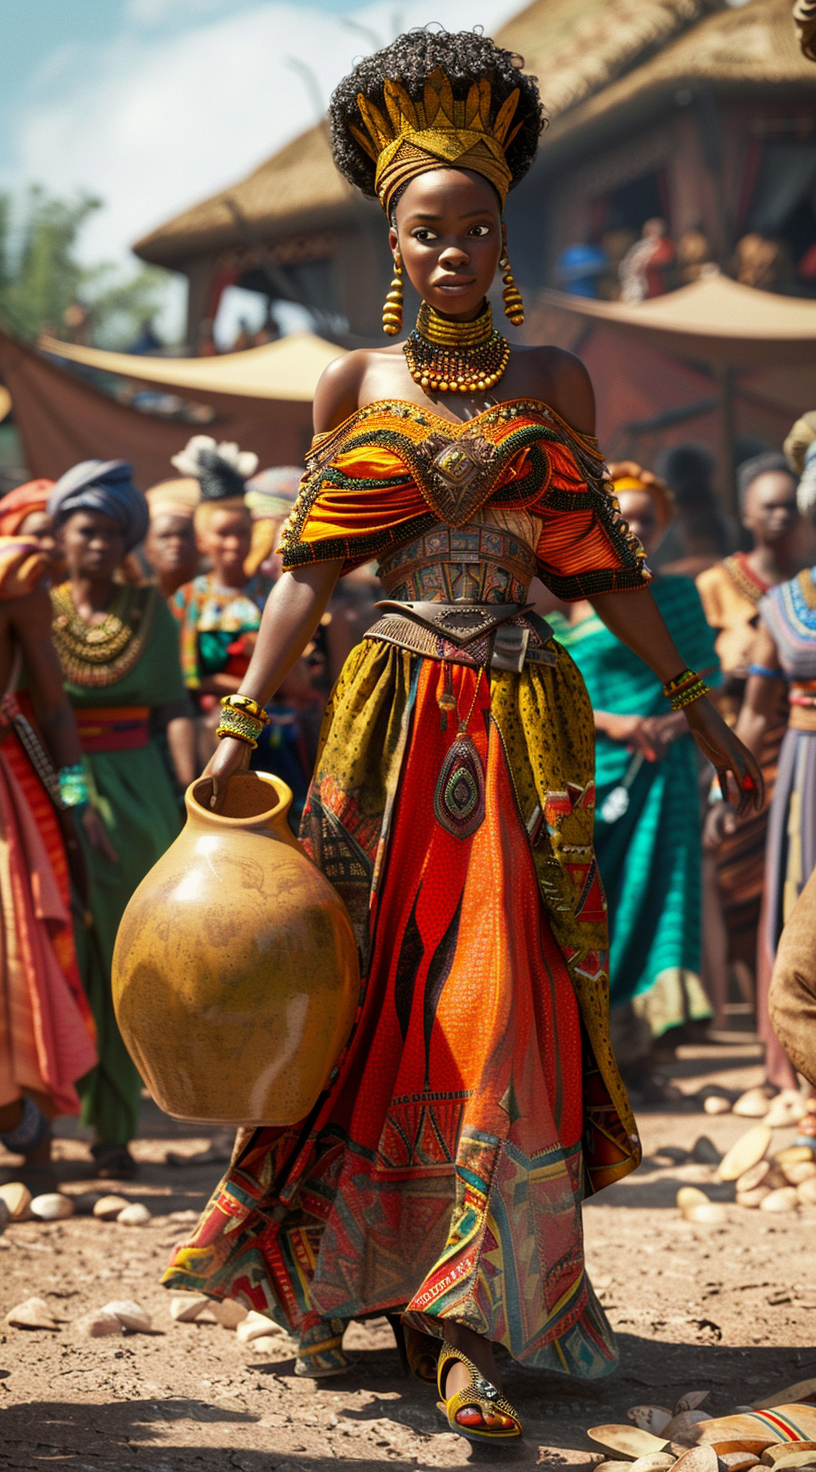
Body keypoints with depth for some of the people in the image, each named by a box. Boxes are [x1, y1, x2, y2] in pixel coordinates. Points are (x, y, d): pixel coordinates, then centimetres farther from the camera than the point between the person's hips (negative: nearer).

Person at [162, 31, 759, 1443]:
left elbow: (604, 568, 11)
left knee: (505, 1010, -6)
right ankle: (329, 1275, 17)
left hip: (521, 727, 0)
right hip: (390, 717, 0)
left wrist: (700, 706, 9)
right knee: (375, 994, 2)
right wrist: (241, 725, -5)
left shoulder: (551, 381, 9)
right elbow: (306, 570, 4)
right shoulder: (353, 385, 8)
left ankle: (469, 1324, -4)